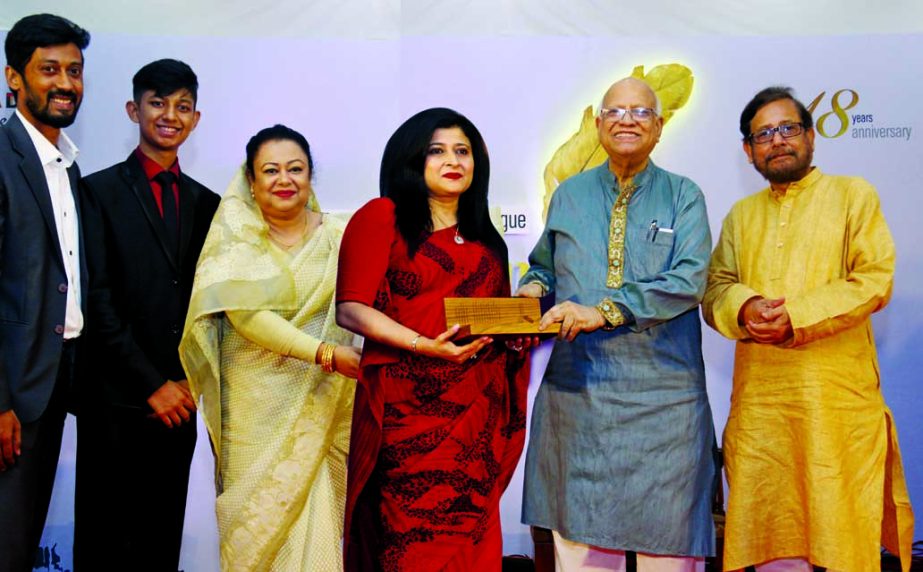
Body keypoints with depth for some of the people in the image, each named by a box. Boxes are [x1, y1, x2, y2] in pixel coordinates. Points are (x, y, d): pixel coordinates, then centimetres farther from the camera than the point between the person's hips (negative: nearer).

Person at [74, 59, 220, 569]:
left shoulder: (206, 202, 12)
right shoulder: (100, 191, 0)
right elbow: (98, 301, -7)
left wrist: (190, 380, -1)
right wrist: (151, 383, -10)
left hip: (178, 398, 4)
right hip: (116, 398, -3)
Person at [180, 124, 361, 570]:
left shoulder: (335, 237, 4)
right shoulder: (235, 234, -1)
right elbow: (244, 312, -13)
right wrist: (323, 353, -21)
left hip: (319, 403, 1)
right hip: (254, 403, -1)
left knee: (313, 512, 0)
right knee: (256, 516, 4)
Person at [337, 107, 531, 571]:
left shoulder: (484, 237, 19)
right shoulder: (381, 217, 1)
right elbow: (351, 309, -7)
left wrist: (517, 334, 4)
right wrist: (424, 345, -19)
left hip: (477, 410, 5)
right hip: (407, 406, -5)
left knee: (470, 535, 4)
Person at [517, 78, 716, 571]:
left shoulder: (683, 196, 4)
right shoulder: (568, 195, 13)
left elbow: (688, 281, -11)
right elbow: (544, 266, 23)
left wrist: (604, 311, -20)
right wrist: (534, 288, -1)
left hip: (661, 388, -2)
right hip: (577, 387, 2)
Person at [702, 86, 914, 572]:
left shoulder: (852, 194, 8)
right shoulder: (741, 215, 20)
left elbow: (875, 280, -4)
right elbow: (715, 289, 12)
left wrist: (795, 317, -14)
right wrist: (744, 308, -11)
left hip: (839, 399, -3)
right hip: (758, 401, 4)